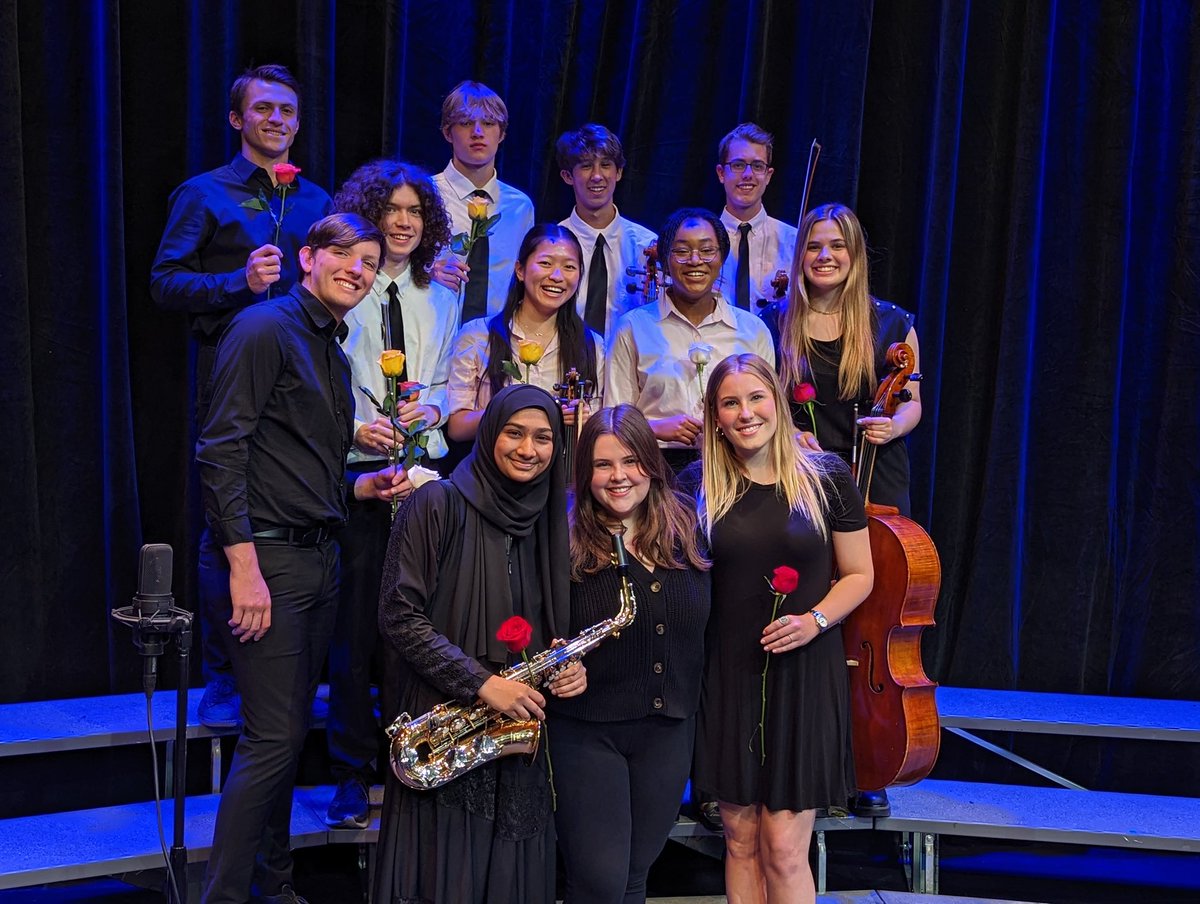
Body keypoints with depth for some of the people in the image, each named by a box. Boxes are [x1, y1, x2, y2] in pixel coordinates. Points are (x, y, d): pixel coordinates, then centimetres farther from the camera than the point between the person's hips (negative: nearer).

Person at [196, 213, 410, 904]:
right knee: (275, 736, -9)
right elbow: (222, 450, -17)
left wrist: (363, 487, 7)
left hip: (318, 558, 9)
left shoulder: (335, 355, 19)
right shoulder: (267, 328, -9)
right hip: (265, 557, -9)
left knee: (289, 730, 15)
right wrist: (243, 564, -23)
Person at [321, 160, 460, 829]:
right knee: (356, 624, -3)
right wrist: (352, 427, -15)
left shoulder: (439, 297, 15)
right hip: (357, 469, -4)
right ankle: (353, 770, 9)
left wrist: (431, 408, -3)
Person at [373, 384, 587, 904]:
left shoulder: (549, 520, 11)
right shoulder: (438, 505, -6)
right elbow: (399, 615, -12)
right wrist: (482, 682, -17)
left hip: (520, 734, 5)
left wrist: (569, 664, -2)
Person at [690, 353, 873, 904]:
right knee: (740, 839, 10)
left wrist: (815, 620, -14)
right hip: (727, 673, 2)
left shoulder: (826, 477, -3)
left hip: (804, 675, -2)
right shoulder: (701, 486, 1)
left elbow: (858, 575, 3)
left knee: (784, 848, -2)